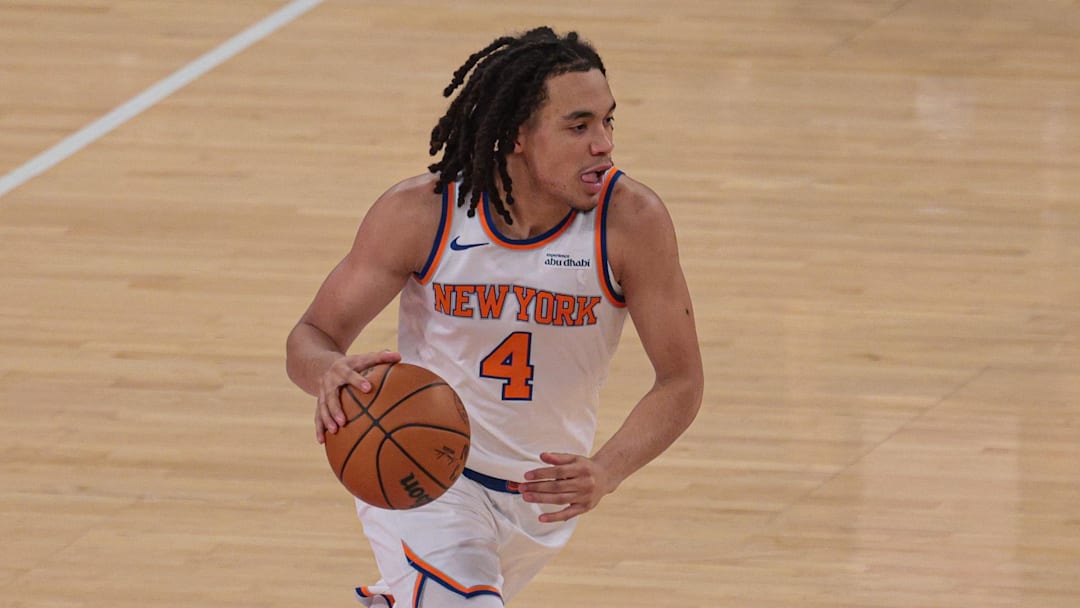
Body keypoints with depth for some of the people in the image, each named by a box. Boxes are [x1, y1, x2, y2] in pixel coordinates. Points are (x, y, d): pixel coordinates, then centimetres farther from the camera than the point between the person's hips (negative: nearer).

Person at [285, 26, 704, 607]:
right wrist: (328, 371, -37)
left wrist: (605, 471, -33)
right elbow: (312, 335, -12)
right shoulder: (420, 212, -21)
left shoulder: (630, 219, -21)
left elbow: (681, 380, -15)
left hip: (546, 489, 3)